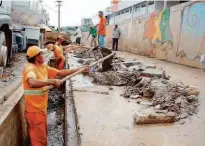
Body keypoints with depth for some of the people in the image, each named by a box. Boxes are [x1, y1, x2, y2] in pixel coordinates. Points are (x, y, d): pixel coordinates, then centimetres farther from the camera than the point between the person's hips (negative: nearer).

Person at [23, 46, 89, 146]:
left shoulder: (43, 67, 6)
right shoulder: (30, 68, -20)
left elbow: (60, 73, 11)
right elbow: (32, 83, -41)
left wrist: (80, 69, 9)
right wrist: (53, 81, -34)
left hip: (41, 109, 9)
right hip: (34, 110, -9)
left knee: (42, 136, 22)